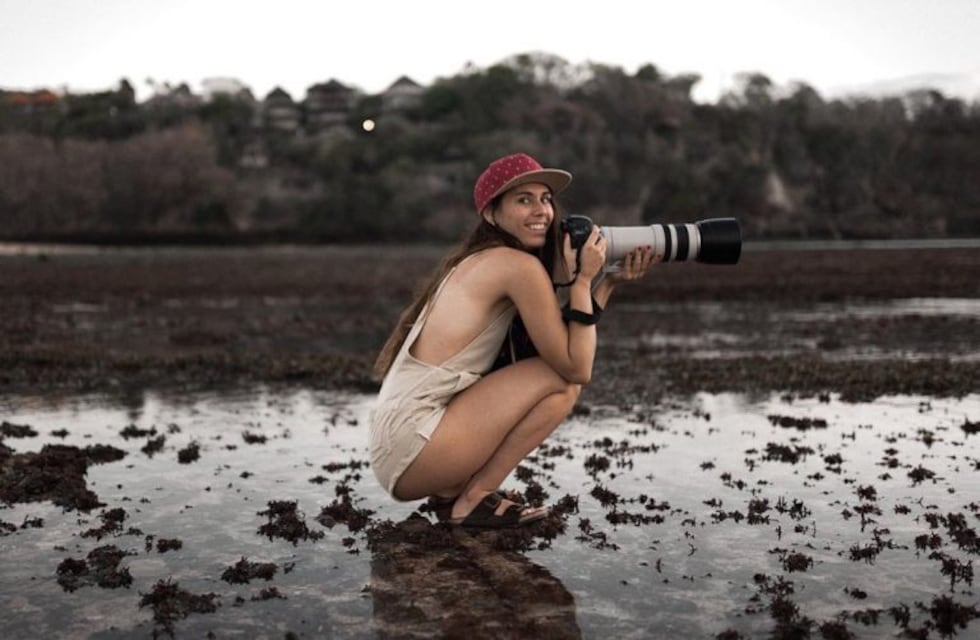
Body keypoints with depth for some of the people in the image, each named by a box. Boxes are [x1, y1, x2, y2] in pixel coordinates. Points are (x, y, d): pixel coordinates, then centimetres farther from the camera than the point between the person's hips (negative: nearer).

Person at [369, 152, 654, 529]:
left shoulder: (479, 260, 16)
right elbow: (577, 368, -9)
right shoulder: (521, 266, -11)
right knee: (561, 379, -9)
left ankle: (452, 489, 12)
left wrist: (608, 283, 10)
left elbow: (567, 348, 14)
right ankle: (474, 498, -4)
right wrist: (583, 279, -4)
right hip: (412, 445, -9)